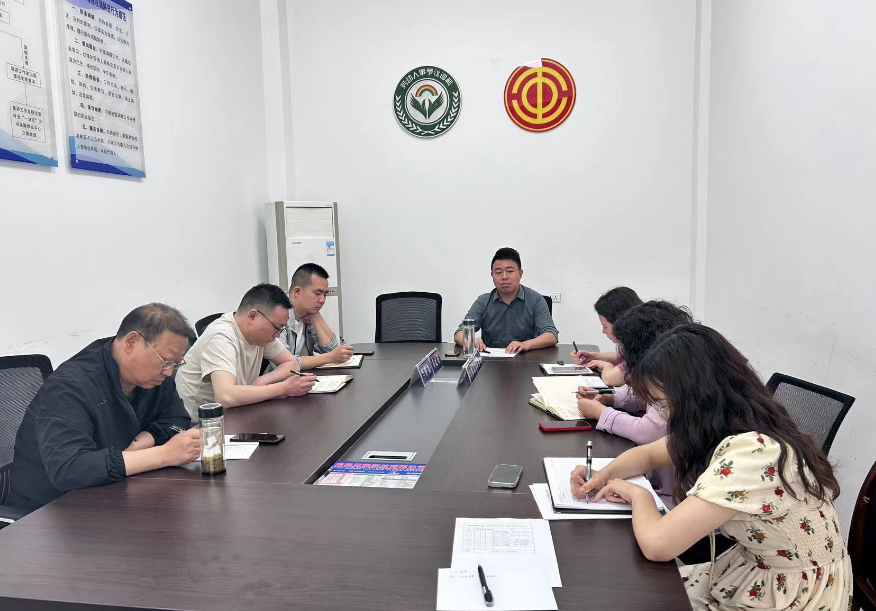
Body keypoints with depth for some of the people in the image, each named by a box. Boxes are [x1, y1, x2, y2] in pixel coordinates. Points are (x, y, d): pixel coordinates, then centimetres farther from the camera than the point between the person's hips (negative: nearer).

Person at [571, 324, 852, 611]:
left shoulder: (752, 453, -33)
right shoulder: (719, 426, -5)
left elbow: (656, 543, -33)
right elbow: (649, 453, 11)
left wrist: (638, 494, -13)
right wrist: (603, 476, -7)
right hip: (758, 568, 7)